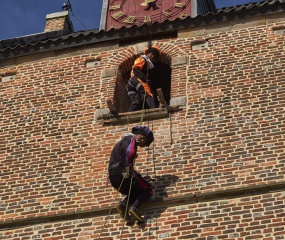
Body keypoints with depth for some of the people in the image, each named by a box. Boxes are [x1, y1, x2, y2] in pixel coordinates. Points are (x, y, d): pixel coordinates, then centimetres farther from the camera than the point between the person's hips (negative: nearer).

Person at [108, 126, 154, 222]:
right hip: (122, 174, -8)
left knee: (135, 192, 25)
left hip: (113, 177, 8)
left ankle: (123, 204, -4)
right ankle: (134, 207, -19)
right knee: (148, 190, 5)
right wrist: (128, 168, -23)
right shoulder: (131, 140, -1)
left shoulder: (123, 141, 29)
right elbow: (129, 152, -23)